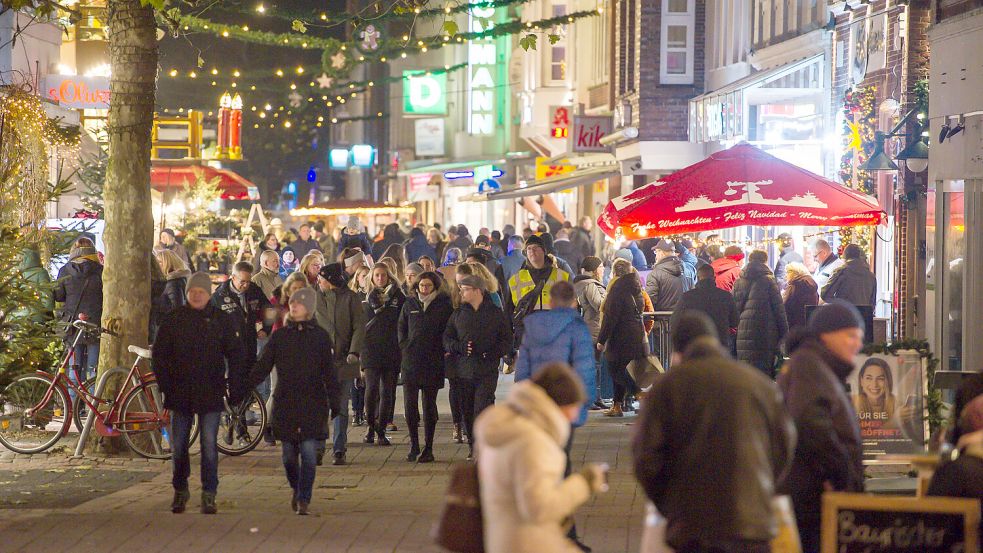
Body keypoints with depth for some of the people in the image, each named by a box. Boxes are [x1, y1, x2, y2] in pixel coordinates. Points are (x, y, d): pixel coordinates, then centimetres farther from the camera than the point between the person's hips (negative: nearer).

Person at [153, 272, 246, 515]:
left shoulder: (223, 320, 2)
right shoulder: (173, 319, 4)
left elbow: (236, 356, 4)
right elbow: (160, 355, 7)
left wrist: (234, 386, -5)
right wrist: (165, 384, -1)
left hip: (211, 394, -2)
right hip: (180, 393, 2)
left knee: (209, 445, -4)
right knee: (178, 445, 7)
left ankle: (209, 495, 2)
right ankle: (180, 490, 21)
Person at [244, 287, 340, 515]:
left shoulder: (320, 336, 3)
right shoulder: (279, 336, 7)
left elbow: (329, 372, 4)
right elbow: (261, 368, 8)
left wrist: (334, 402, -2)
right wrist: (240, 393, 1)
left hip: (313, 404, -2)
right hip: (285, 404, 2)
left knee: (308, 452, -10)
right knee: (289, 453, 6)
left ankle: (304, 500, -4)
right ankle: (296, 489, 31)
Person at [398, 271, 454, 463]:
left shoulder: (444, 305, 1)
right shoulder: (409, 304, 8)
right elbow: (401, 328, 17)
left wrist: (443, 350, -2)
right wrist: (405, 347, 7)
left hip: (433, 362, -2)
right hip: (411, 361, 2)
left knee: (429, 406, 2)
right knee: (410, 405, -4)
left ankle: (428, 448, 9)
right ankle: (414, 445, 10)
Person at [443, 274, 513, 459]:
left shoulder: (496, 314, 5)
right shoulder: (458, 314, 13)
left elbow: (507, 340, 6)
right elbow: (446, 339, 12)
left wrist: (494, 352, -12)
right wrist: (459, 347, -9)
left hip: (487, 370, -4)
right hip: (464, 371, 4)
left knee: (482, 409, -13)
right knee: (467, 410, 6)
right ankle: (472, 446, 17)